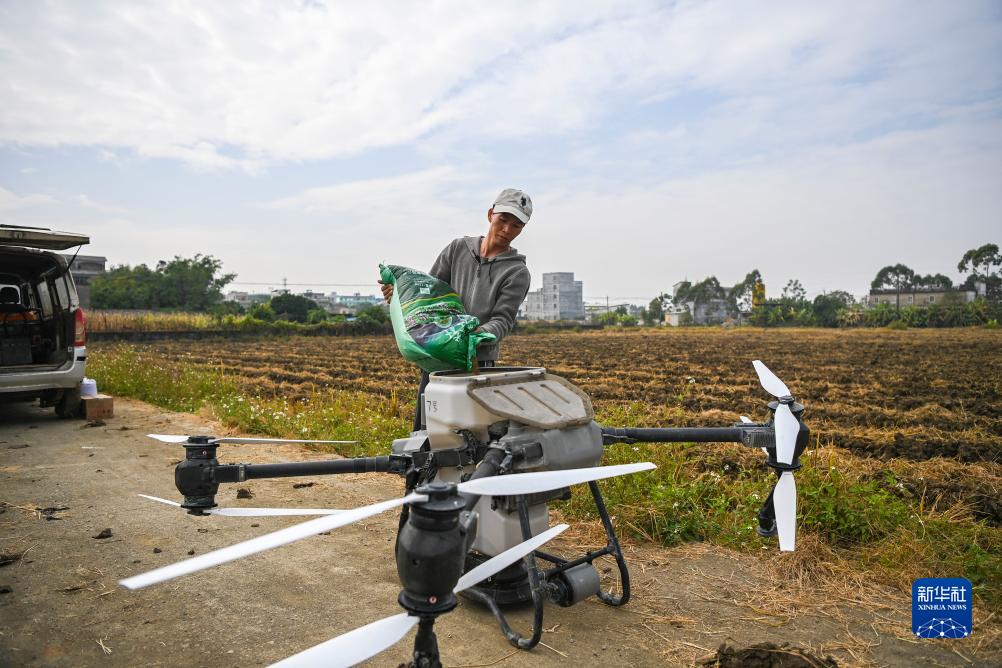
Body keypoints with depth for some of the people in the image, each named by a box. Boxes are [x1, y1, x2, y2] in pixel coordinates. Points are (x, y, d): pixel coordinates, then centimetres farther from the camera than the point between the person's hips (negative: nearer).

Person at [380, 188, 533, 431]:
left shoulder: (517, 272, 0)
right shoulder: (458, 248, 10)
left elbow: (503, 319, -9)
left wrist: (481, 333, -30)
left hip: (479, 362, -3)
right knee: (424, 429, 8)